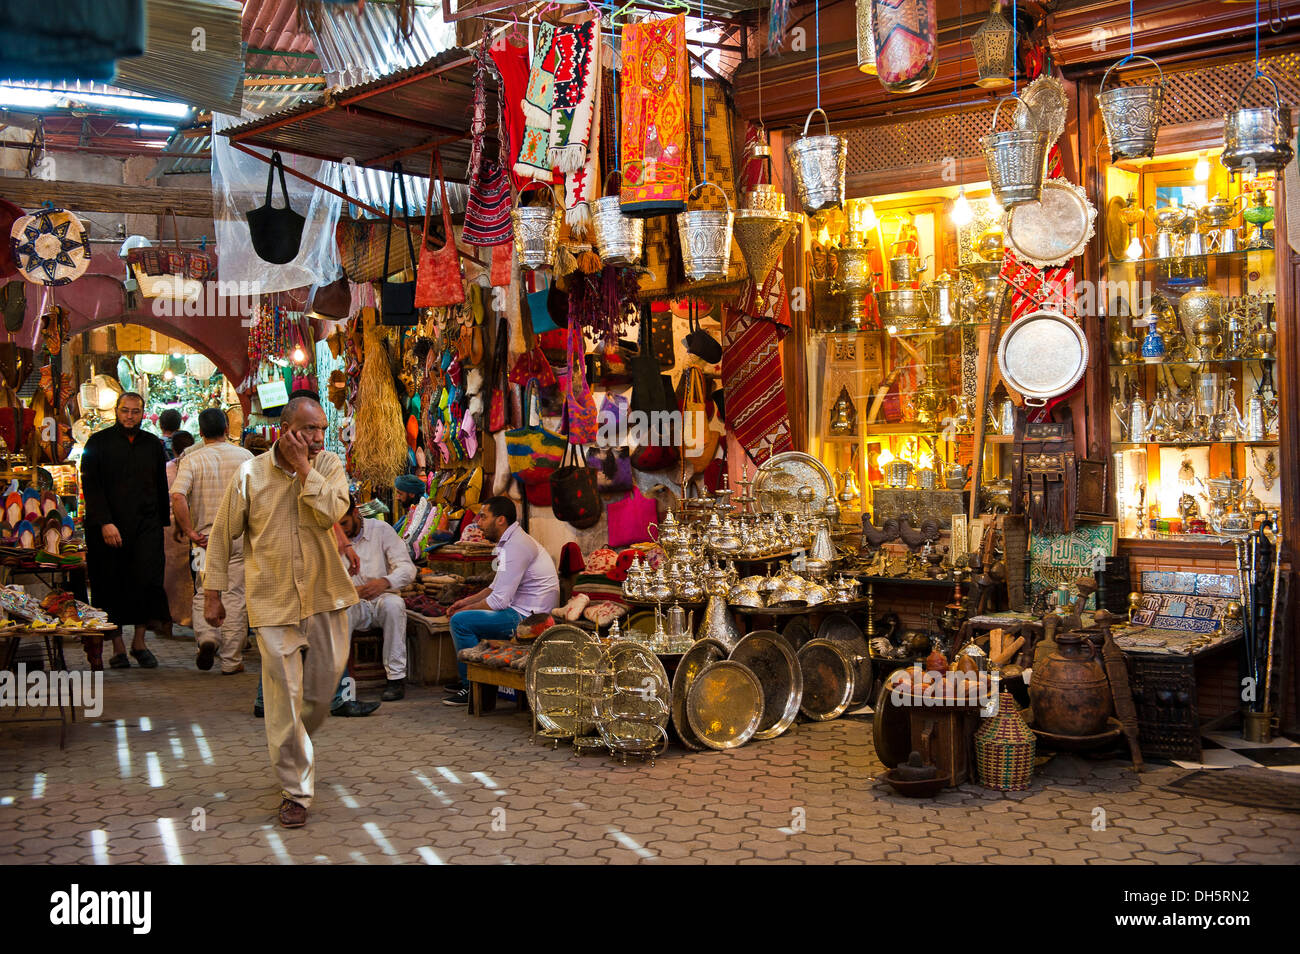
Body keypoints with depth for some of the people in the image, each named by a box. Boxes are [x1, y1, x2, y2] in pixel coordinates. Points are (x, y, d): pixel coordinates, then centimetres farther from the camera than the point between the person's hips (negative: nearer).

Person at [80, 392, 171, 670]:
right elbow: (91, 487, -3)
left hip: (146, 526, 2)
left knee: (148, 580, -10)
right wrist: (104, 522, -14)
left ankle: (139, 641, 3)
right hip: (108, 528, -1)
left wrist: (164, 524, 12)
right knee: (112, 586, 1)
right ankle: (118, 647, 11)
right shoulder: (99, 443, 4)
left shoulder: (153, 445, 13)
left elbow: (162, 489, 18)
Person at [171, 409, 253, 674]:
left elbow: (178, 496, -17)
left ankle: (206, 636, -11)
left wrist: (187, 530, -8)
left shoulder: (191, 460, -3)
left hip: (205, 537, 0)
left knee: (204, 593, 14)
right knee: (234, 596, 4)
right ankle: (231, 660, 6)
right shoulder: (245, 456, 0)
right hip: (240, 536, 0)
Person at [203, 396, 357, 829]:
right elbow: (222, 535, 4)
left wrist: (303, 468, -16)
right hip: (274, 602, -2)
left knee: (324, 688, 12)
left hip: (325, 598, 2)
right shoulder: (250, 474, -3)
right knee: (284, 697, -1)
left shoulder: (329, 466, 0)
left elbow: (331, 512, -18)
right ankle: (295, 791, 9)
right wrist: (213, 592, 4)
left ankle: (290, 747, 42)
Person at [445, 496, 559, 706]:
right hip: (522, 612, 11)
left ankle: (472, 687, -7)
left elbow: (499, 601, -22)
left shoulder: (515, 547, -20)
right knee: (461, 616, 21)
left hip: (527, 618, -11)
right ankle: (467, 681, 25)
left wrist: (466, 609, -7)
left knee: (460, 621, -18)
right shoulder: (510, 541, 15)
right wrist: (468, 601, 13)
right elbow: (497, 587, 25)